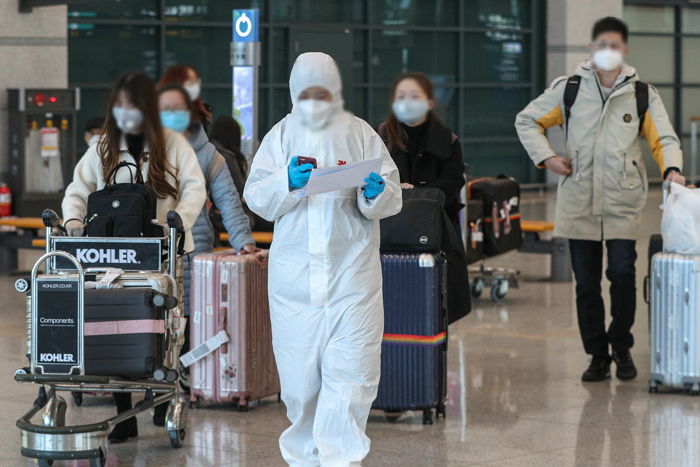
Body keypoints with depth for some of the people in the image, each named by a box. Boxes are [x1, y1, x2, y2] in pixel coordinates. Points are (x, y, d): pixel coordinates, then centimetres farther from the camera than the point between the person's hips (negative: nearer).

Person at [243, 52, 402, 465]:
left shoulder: (360, 133, 4)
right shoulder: (281, 135, 8)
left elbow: (392, 200, 4)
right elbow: (256, 198, 2)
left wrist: (376, 193, -18)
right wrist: (287, 182, -17)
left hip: (351, 272, -1)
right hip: (294, 273, 1)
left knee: (349, 369, -9)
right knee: (299, 369, 6)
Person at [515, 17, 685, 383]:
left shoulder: (643, 95, 7)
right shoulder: (568, 90, 6)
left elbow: (664, 138, 3)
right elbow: (527, 120, 14)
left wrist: (671, 169, -18)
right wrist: (546, 157, 0)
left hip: (623, 203, -1)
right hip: (579, 202, 1)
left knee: (622, 274, -12)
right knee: (586, 283, 4)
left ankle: (621, 347, 9)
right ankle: (597, 355, 16)